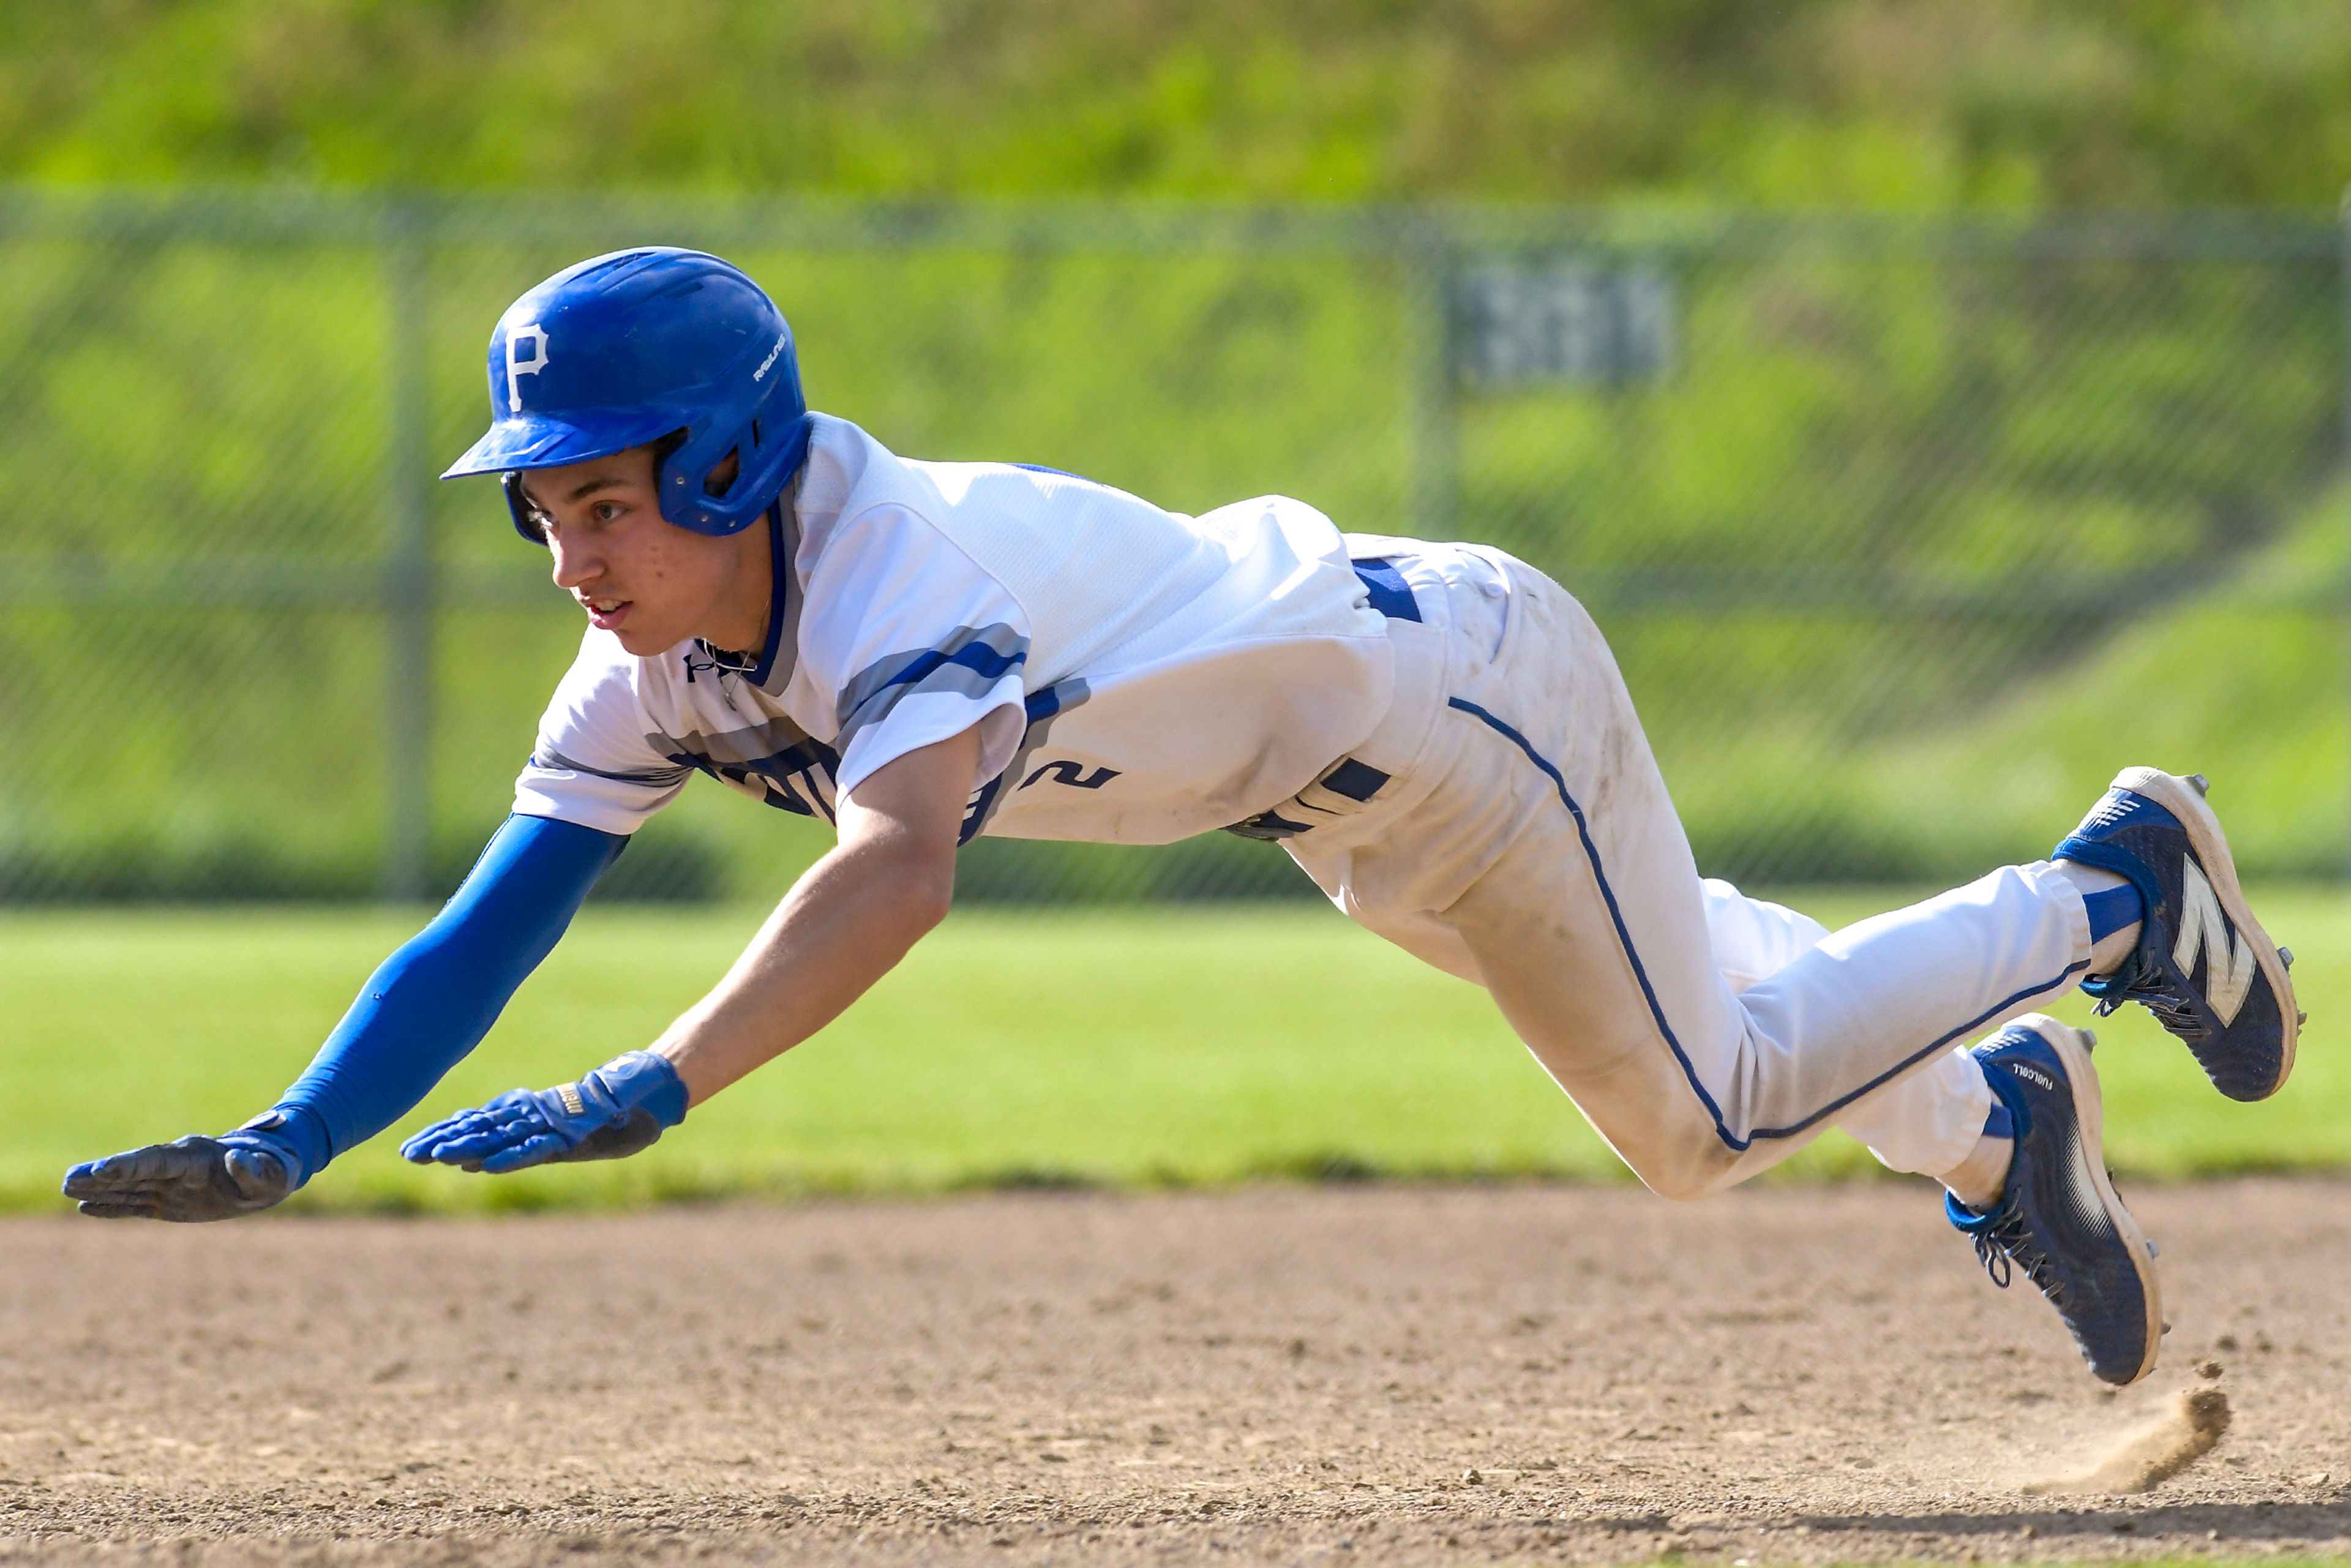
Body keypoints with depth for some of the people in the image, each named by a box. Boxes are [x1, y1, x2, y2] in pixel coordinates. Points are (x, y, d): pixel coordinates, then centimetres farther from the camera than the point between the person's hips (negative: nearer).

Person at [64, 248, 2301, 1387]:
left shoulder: (910, 577, -39)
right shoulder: (658, 672, -15)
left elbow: (900, 866, -57)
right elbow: (486, 932, -16)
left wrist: (650, 1092, -67)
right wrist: (286, 1147, -31)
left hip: (1470, 684, -7)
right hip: (1341, 802, 7)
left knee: (1715, 1096, 4)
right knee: (1691, 1077, 23)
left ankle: (2111, 889, 23)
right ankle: (1993, 1123, 46)